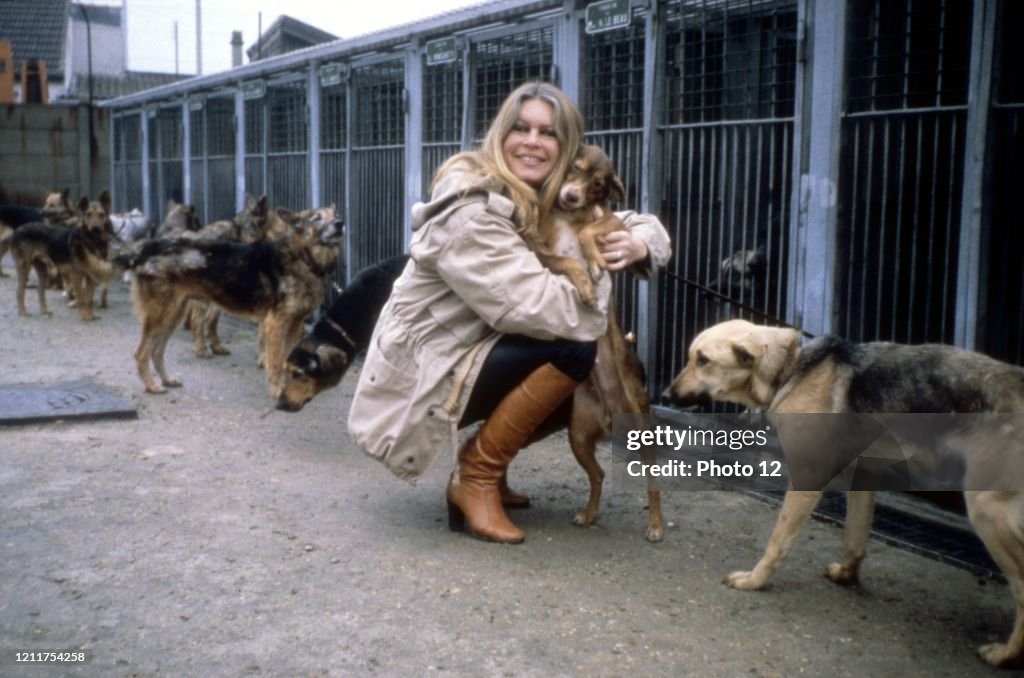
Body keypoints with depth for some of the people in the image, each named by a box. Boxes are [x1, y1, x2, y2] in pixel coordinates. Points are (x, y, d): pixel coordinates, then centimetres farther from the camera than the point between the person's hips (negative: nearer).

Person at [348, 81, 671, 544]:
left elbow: (641, 224, 11)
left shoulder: (549, 203, 5)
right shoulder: (470, 213, -23)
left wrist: (638, 243, -14)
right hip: (419, 380, -9)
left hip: (466, 357, 9)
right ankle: (477, 477, -10)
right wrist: (596, 259, -16)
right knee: (572, 348, -24)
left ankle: (481, 460, 14)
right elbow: (541, 310, -31)